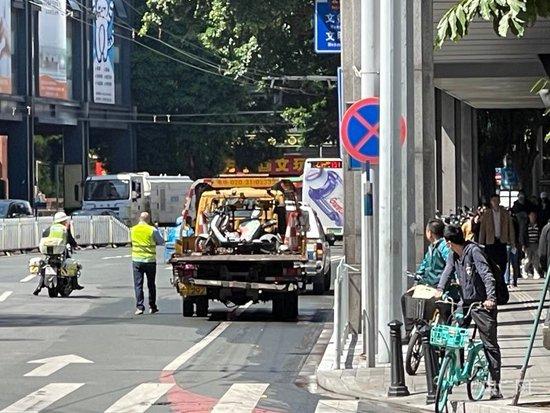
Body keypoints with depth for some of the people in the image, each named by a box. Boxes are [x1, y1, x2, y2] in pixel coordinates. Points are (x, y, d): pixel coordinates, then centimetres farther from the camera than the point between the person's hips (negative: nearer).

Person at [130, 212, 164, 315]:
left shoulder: (133, 230, 1)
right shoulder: (152, 230, -7)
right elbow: (161, 242, 2)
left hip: (137, 260, 1)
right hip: (150, 260, -1)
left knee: (138, 285, 1)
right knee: (151, 285, 12)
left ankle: (139, 307, -8)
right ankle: (152, 307, 17)